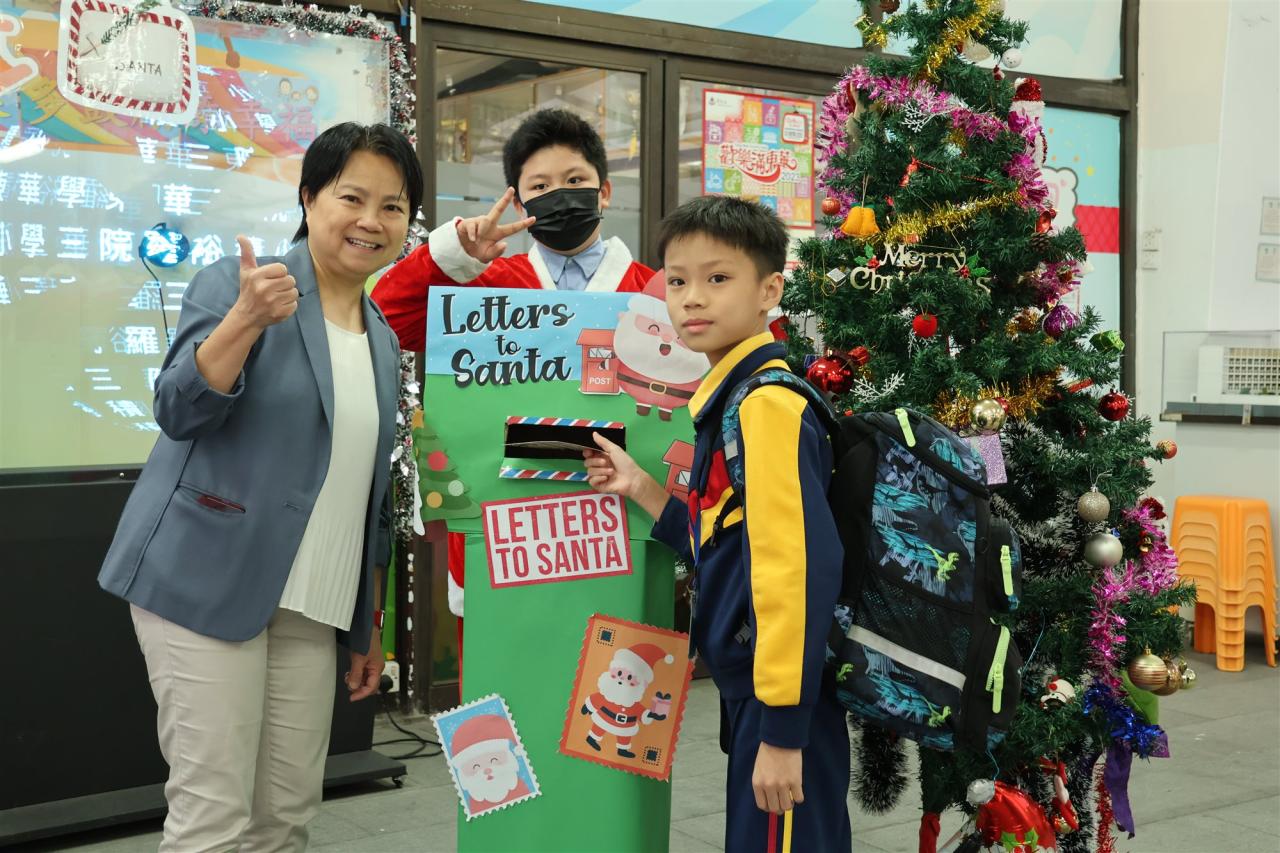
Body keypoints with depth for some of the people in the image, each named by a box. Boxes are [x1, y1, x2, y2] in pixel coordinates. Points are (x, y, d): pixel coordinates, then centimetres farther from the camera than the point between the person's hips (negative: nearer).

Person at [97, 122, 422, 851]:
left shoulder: (385, 340, 14)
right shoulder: (234, 284, -4)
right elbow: (180, 409, -16)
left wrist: (371, 622, 19)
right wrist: (247, 320, -31)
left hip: (310, 606, 6)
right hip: (207, 581, -6)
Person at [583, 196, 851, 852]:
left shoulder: (768, 405, -17)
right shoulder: (727, 400, 12)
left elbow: (799, 564, -25)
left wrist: (782, 730, -24)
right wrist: (640, 489, 11)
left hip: (782, 698, -9)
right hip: (748, 691, 10)